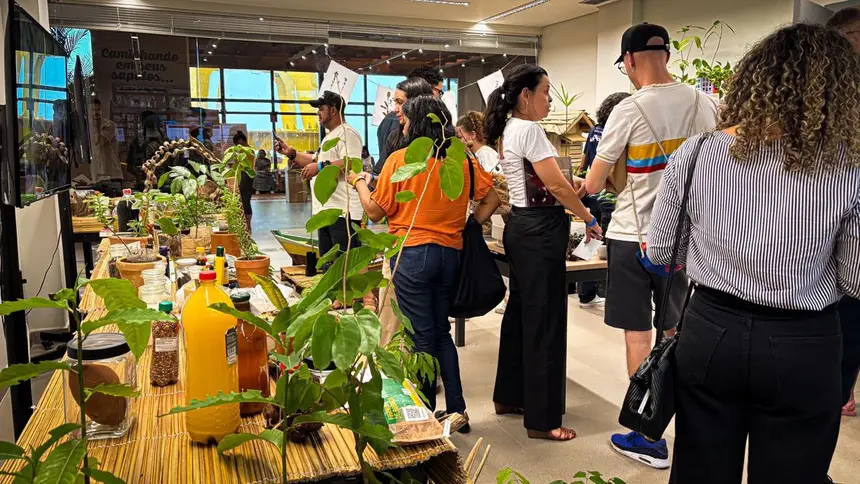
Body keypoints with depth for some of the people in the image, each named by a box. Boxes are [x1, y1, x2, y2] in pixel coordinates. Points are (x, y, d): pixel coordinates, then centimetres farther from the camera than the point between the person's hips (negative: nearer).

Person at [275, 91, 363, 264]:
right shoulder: (329, 136, 24)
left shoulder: (347, 133, -10)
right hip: (326, 210, 11)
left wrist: (320, 167, -25)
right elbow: (315, 161, 32)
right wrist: (290, 153, 20)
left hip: (343, 211, -11)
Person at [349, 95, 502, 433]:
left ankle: (427, 411, 16)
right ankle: (456, 409, 20)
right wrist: (469, 225, 11)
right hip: (450, 252, 5)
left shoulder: (400, 159, -8)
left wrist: (360, 183, 13)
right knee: (441, 332, 17)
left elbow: (375, 212, -4)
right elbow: (492, 199, 4)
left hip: (412, 254, -4)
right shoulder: (464, 160, 3)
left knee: (422, 336, 5)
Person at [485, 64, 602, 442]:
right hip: (540, 231, -10)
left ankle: (509, 397, 31)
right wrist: (589, 219, -6)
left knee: (520, 312, 17)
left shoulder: (509, 129, 14)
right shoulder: (529, 129, -15)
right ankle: (542, 419, 6)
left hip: (521, 226, 10)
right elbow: (557, 186, -17)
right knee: (544, 322, -4)